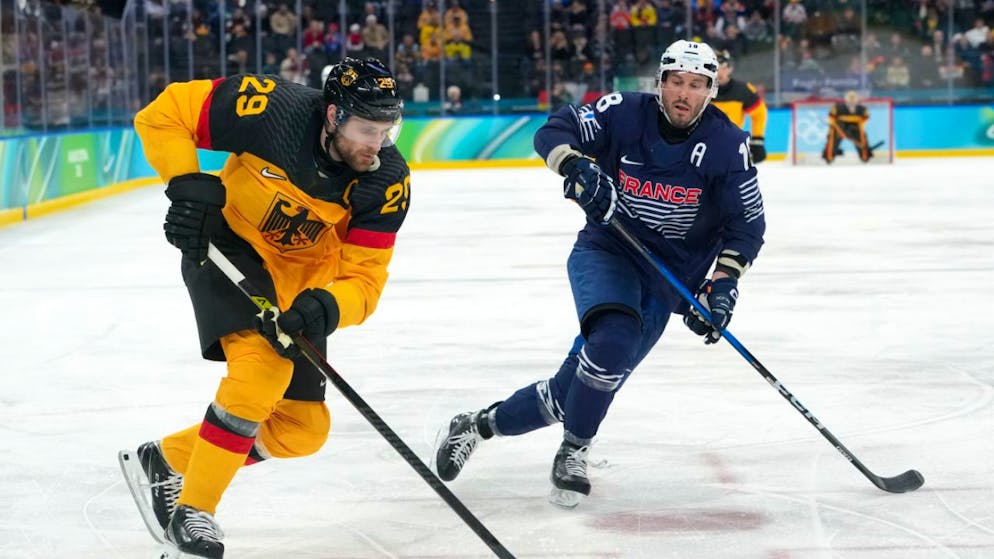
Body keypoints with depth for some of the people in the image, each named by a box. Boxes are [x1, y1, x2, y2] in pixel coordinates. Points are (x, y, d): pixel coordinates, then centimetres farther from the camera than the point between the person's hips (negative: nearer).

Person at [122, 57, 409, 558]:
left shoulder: (389, 182, -19)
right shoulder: (273, 109, -28)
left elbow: (364, 277, -19)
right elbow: (163, 115, -18)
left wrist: (327, 308, -39)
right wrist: (186, 184, -30)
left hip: (299, 281, 5)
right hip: (227, 246, -5)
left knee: (301, 429, 3)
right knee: (263, 366, -29)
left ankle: (169, 459, 24)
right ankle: (191, 512, -16)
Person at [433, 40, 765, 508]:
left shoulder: (725, 144, -10)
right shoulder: (626, 114, -10)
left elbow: (748, 223, -8)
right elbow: (551, 134, -11)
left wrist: (724, 283, -21)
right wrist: (575, 165, -32)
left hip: (667, 279, 2)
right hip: (605, 252, -2)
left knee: (578, 388, -3)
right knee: (614, 339, -32)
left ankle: (478, 425, 18)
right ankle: (572, 453, -11)